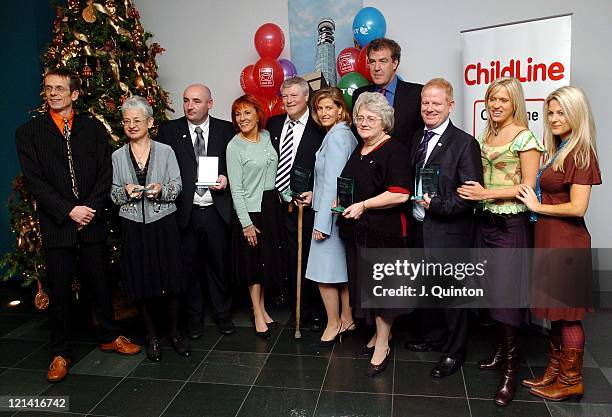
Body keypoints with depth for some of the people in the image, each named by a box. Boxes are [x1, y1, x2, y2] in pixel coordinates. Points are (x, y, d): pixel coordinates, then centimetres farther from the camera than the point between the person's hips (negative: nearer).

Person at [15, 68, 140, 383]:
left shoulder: (93, 128, 6)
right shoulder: (29, 132, 2)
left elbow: (105, 173, 1)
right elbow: (35, 181, -5)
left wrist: (90, 209, -11)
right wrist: (69, 211, -15)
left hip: (92, 220, 1)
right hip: (56, 224, -1)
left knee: (100, 282, 12)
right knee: (59, 290, 7)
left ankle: (109, 336, 30)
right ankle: (60, 352, 22)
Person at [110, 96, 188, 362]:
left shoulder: (165, 151, 2)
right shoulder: (117, 156, 7)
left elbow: (177, 186, 2)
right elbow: (113, 194, 9)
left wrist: (162, 190, -18)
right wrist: (125, 192, -12)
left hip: (163, 223, -1)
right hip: (133, 227, 2)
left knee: (170, 280, 2)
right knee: (140, 282, 7)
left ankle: (174, 332, 21)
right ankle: (151, 335, 23)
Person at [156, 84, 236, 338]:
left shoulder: (226, 129, 4)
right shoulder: (169, 130, 3)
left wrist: (226, 178, -10)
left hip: (217, 210, 0)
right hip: (185, 211, 0)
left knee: (219, 265, 11)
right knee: (189, 267, 10)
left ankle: (222, 314, 29)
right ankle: (193, 316, 27)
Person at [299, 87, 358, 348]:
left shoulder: (335, 136, -16)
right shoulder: (346, 134, 12)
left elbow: (332, 182, -20)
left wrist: (322, 223, -18)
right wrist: (315, 194, 12)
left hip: (331, 212, -10)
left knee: (324, 272, -1)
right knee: (343, 269, 16)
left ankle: (333, 325, 12)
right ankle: (347, 319, 27)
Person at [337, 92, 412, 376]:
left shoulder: (393, 150, -12)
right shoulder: (359, 149, 14)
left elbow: (400, 194, -21)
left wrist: (363, 205, -19)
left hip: (383, 232, -8)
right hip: (356, 229, 8)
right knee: (364, 283, 15)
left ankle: (382, 345, 16)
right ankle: (380, 331, 33)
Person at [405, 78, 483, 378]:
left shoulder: (464, 144, -12)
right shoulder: (417, 139, 10)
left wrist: (437, 205, -21)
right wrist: (412, 204, 1)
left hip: (448, 233, -7)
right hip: (419, 229, 7)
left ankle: (453, 353, 25)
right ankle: (432, 337, 42)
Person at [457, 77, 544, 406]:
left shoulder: (524, 138, -8)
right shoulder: (484, 137, 12)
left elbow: (528, 187, -12)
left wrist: (487, 193, -18)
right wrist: (471, 192, 1)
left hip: (511, 226, -6)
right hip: (485, 222, 6)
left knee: (505, 294, -4)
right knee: (491, 292, 11)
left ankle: (511, 369, 8)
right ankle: (501, 350, 28)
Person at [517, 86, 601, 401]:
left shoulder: (580, 153, -13)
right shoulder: (556, 150, 13)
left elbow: (577, 208, -19)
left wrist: (537, 206, -10)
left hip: (566, 242, -8)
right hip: (548, 238, 8)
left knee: (567, 314, 4)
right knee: (555, 312, 16)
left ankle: (571, 381, 19)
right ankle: (554, 372, 28)